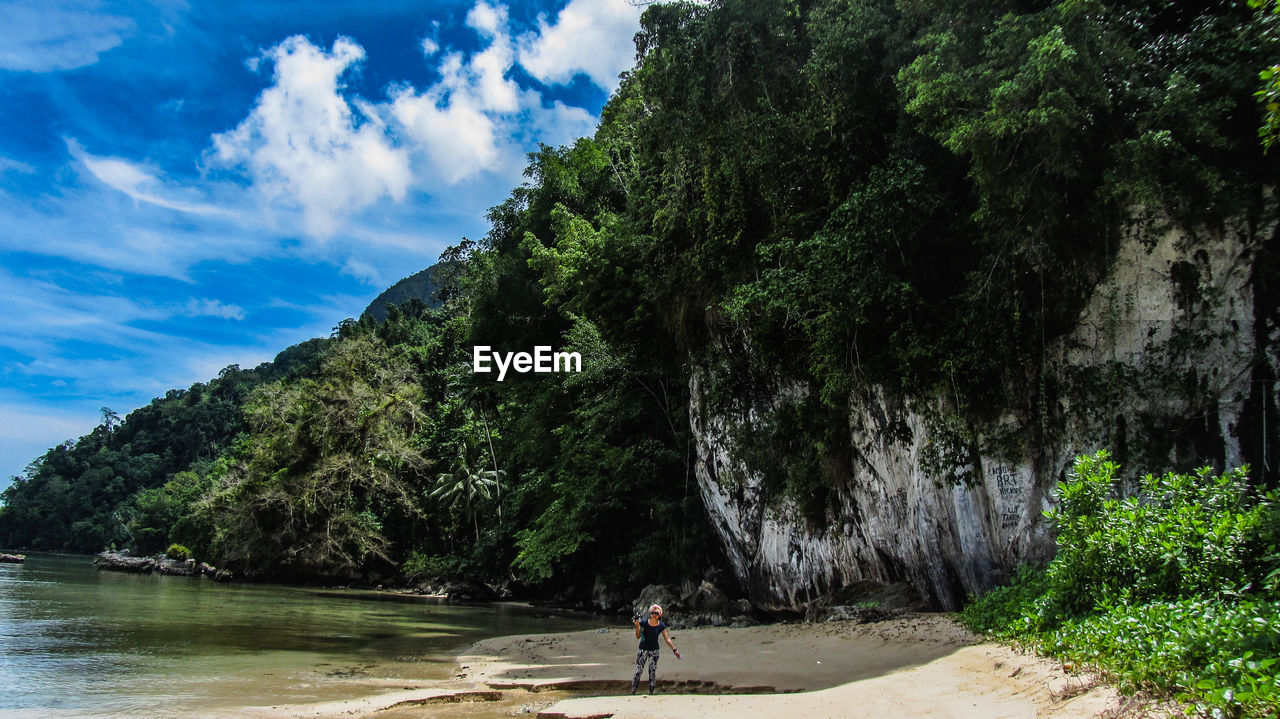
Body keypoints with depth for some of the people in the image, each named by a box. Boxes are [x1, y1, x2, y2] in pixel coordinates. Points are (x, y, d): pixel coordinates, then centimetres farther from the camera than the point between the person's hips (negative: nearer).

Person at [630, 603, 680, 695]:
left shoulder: (661, 626, -4)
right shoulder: (644, 623, -7)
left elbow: (667, 639, -1)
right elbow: (638, 637, -4)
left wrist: (675, 649, -6)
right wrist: (637, 626, -18)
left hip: (654, 650, 1)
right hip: (643, 649, -1)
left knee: (653, 671, 0)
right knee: (638, 670, -8)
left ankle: (651, 692, 11)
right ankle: (633, 692, -1)